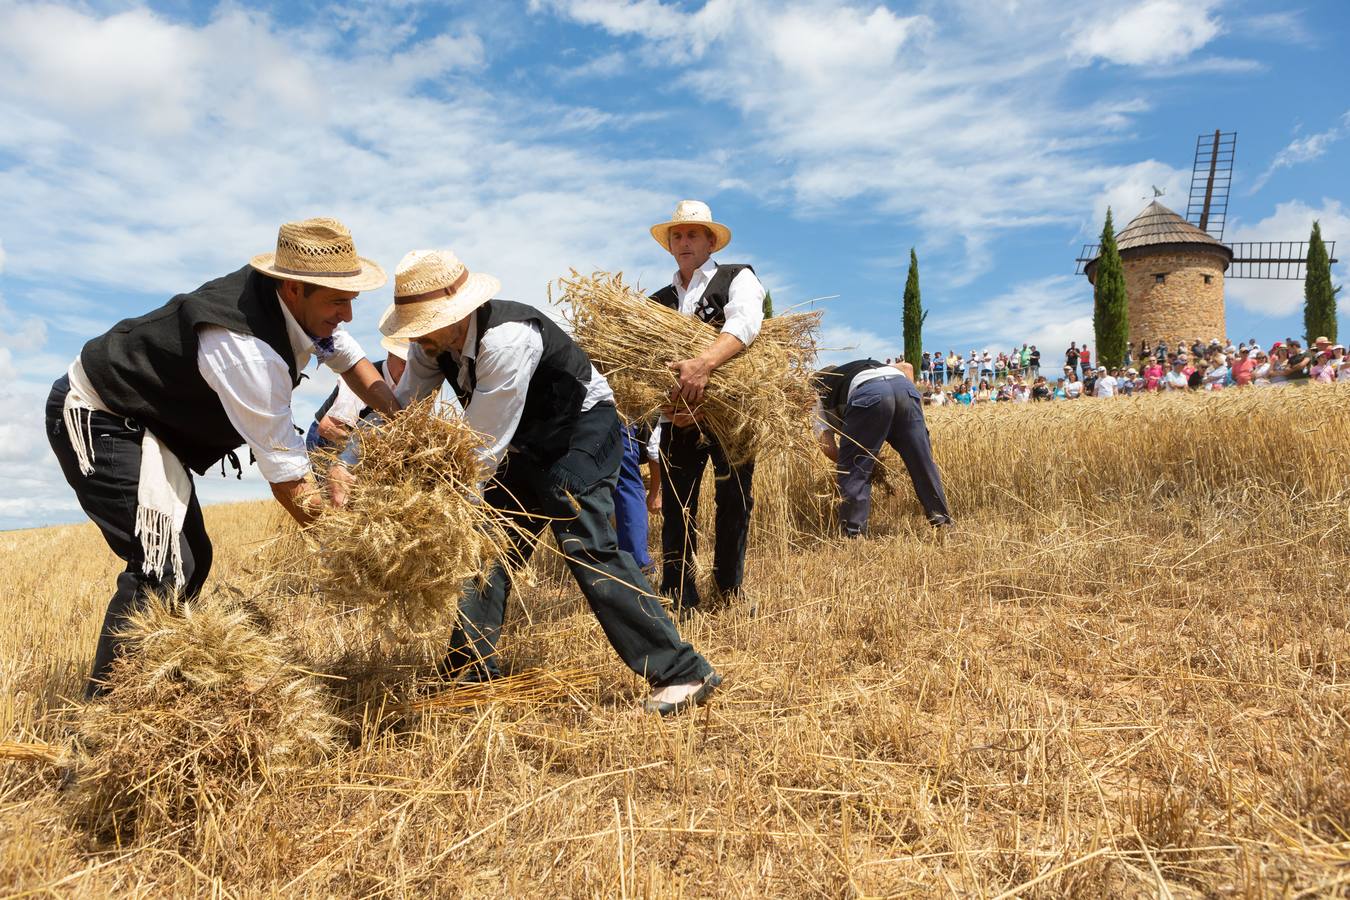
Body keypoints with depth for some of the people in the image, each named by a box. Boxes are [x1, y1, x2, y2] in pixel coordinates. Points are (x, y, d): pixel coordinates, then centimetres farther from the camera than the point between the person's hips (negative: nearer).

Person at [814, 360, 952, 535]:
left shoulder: (822, 395, 32)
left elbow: (827, 448, 18)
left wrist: (848, 461, 34)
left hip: (869, 395, -4)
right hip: (905, 385, 5)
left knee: (853, 469, 7)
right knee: (923, 461, 14)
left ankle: (853, 535, 5)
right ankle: (943, 522, 22)